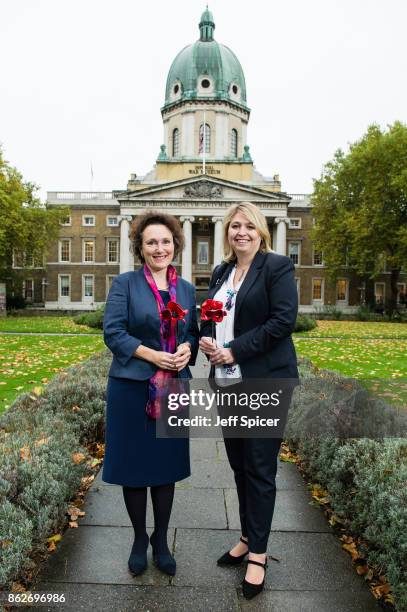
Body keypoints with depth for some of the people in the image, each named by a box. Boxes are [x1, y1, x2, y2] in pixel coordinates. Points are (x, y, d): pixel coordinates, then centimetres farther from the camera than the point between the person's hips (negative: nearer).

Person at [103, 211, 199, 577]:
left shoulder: (186, 289, 9)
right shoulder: (125, 284, -3)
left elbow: (193, 332, 13)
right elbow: (113, 332, -10)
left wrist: (187, 349, -10)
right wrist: (152, 355, -19)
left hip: (173, 388, 3)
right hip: (132, 386, -3)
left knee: (167, 464, 12)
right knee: (134, 464, 9)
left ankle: (161, 541, 32)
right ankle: (139, 540, 32)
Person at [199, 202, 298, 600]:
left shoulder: (277, 266, -7)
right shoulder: (221, 272, 13)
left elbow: (283, 320, -16)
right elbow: (209, 315, 18)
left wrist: (233, 350, -17)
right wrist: (205, 338, -4)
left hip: (264, 381, -6)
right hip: (227, 382, 7)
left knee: (260, 468, 4)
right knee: (238, 464, 16)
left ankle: (258, 553, 22)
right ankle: (248, 539, 35)